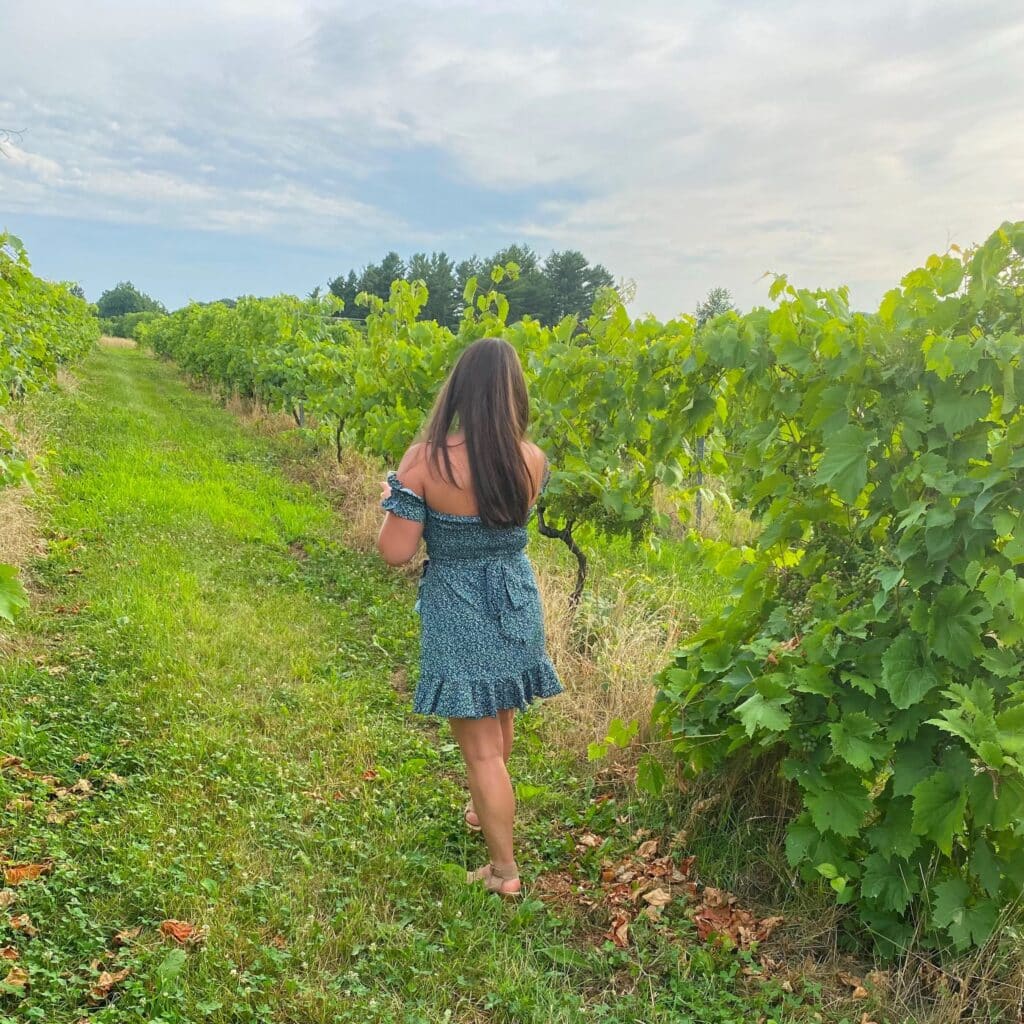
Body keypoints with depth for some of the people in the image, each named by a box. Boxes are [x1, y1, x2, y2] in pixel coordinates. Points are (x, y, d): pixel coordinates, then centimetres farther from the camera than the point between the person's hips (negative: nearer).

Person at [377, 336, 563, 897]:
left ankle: (504, 870, 21)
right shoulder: (533, 460, -9)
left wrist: (391, 502, 2)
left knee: (482, 749, 8)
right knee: (501, 721, 28)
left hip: (460, 614, -5)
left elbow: (396, 552, -16)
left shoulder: (424, 460, -21)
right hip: (517, 606, 5)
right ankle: (486, 809, 53)